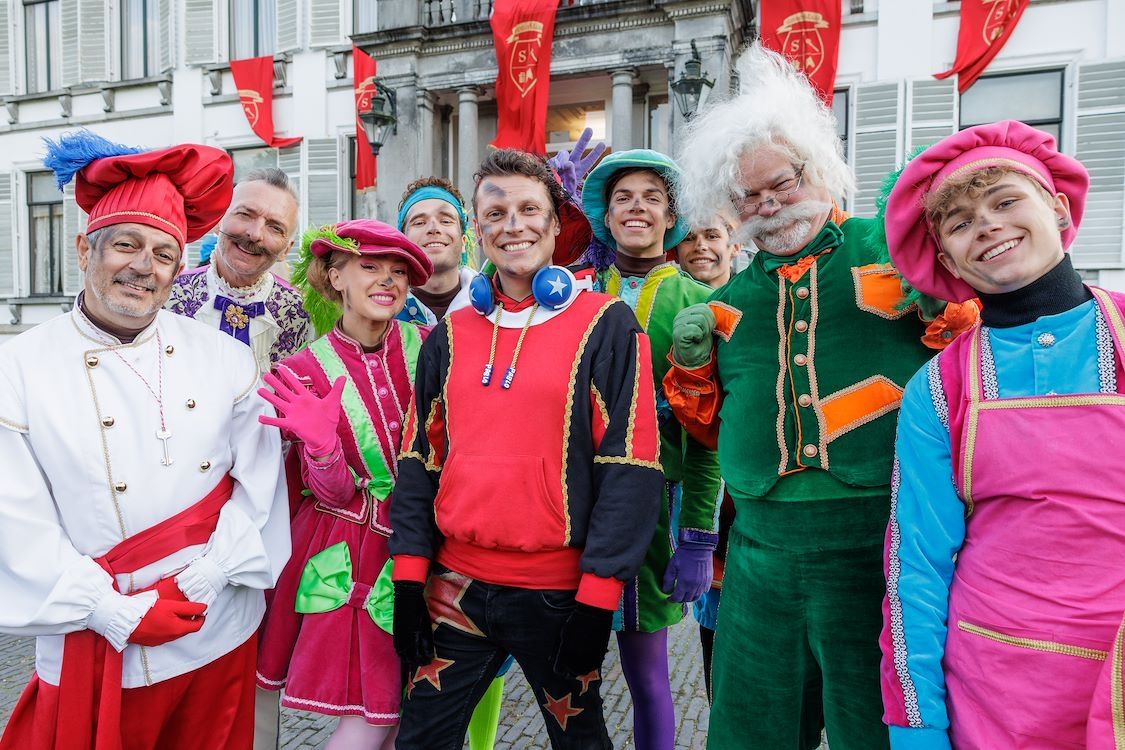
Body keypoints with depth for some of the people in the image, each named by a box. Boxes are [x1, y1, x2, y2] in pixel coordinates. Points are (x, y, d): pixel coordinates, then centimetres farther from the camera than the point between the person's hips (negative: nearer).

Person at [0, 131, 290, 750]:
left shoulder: (225, 358, -1)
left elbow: (260, 484, -4)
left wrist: (200, 582, -13)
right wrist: (118, 613, -13)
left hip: (220, 634, 2)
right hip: (95, 649, -1)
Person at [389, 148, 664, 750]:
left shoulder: (605, 326, -6)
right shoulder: (451, 334, 6)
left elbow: (630, 466, -10)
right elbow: (419, 457, 8)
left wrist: (598, 596, -12)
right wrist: (410, 574, 2)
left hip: (560, 592, -3)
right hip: (455, 584, 3)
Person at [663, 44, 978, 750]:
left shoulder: (894, 246, 2)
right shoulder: (733, 298, 12)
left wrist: (942, 305, -17)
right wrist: (692, 367, 1)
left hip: (883, 543, -3)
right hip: (764, 553, 4)